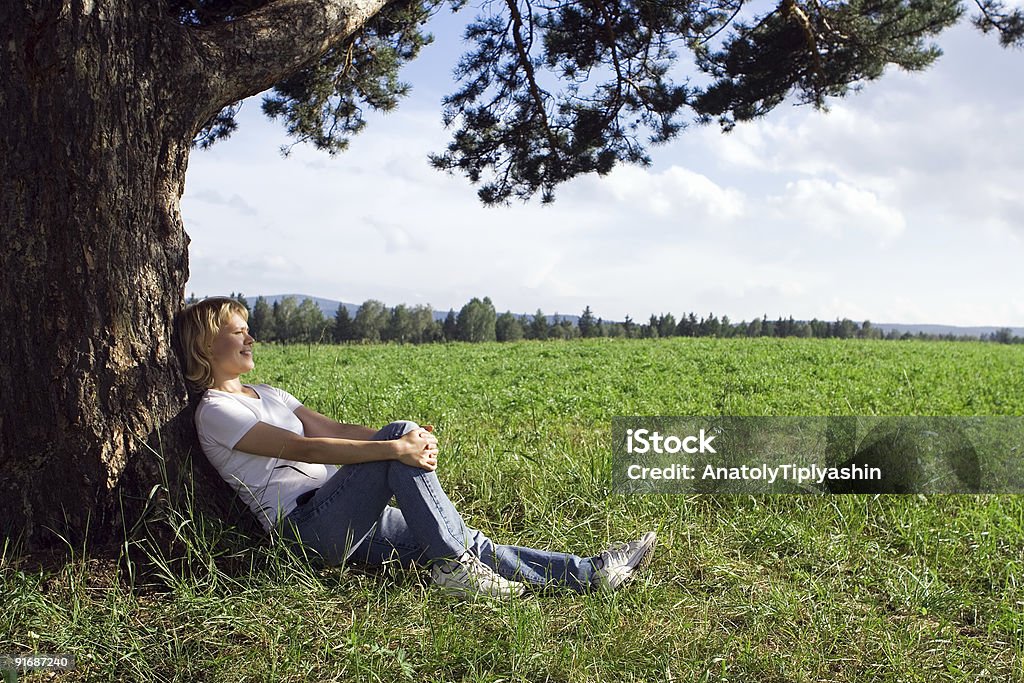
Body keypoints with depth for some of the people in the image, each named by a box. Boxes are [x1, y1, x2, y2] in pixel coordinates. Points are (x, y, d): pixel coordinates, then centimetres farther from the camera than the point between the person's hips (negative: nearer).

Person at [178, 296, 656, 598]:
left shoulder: (266, 395, 24)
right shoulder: (215, 412, -5)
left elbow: (332, 429, 11)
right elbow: (303, 448, -19)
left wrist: (407, 441, -7)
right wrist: (394, 447, -27)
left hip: (345, 521, 8)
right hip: (307, 524, -8)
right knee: (397, 434, -24)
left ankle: (587, 573, -10)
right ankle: (453, 564, -21)